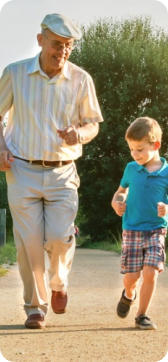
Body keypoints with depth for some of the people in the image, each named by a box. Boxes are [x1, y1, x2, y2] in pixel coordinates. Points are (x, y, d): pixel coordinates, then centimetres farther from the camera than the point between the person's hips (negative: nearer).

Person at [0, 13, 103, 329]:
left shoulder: (81, 80, 0)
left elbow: (93, 123, 8)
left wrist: (79, 133, -15)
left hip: (62, 173, 0)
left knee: (60, 238, -10)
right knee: (29, 241, -3)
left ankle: (58, 283, 23)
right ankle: (35, 306, 13)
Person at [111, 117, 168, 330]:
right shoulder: (131, 169, 5)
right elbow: (121, 191, 21)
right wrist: (116, 203, 0)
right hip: (131, 230, 1)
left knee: (150, 273, -13)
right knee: (130, 276, -2)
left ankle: (142, 315, 4)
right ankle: (128, 295, 34)